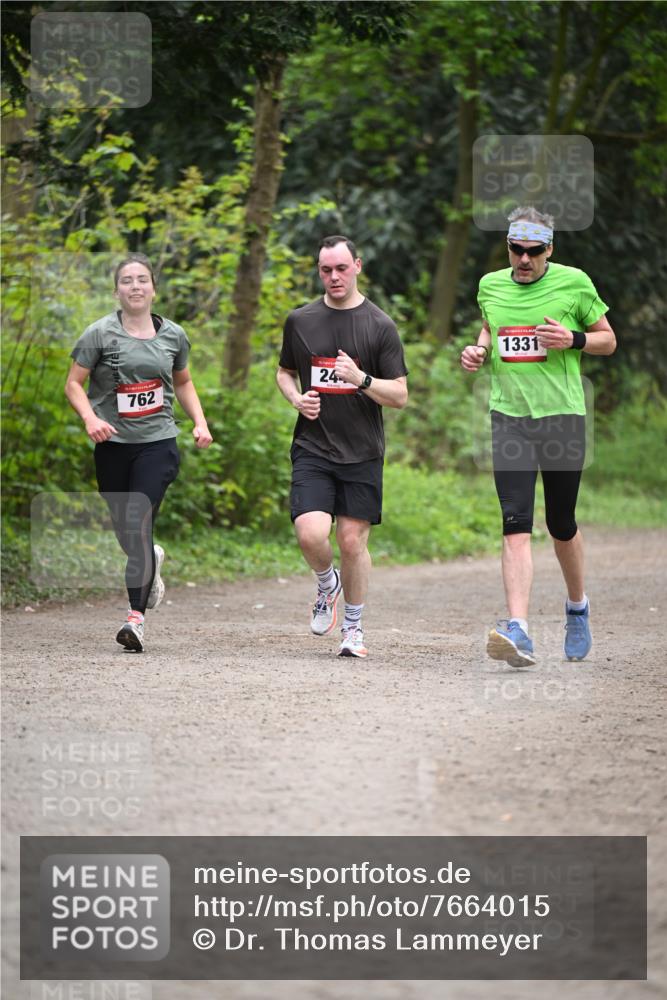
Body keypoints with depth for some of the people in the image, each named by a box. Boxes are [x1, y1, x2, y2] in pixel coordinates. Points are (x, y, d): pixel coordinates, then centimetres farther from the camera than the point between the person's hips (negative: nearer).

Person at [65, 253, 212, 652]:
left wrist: (200, 422, 10)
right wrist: (90, 418, -19)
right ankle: (153, 561, 46)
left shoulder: (173, 335, 7)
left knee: (139, 523, -17)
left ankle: (137, 618, -16)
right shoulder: (100, 333, -2)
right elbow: (74, 384, -1)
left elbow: (183, 383, 23)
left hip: (157, 442, 0)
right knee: (125, 532, 9)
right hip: (112, 444, 1)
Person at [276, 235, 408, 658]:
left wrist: (361, 379, -20)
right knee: (311, 534, -16)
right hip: (312, 449, 1)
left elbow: (400, 396, -2)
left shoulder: (380, 326, -1)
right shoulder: (300, 321, 7)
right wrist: (296, 398, 1)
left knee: (353, 541, 1)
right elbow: (285, 371, 23)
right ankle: (327, 584, 18)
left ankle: (354, 627, 20)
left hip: (362, 453, -1)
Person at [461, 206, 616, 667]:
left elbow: (608, 340, 7)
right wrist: (479, 348, 6)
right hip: (509, 416, 2)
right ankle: (519, 631, -21)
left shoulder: (574, 283, -2)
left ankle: (578, 607, 37)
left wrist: (573, 340, -13)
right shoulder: (490, 285, 7)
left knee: (561, 525, 9)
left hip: (563, 415, -2)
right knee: (516, 524, -12)